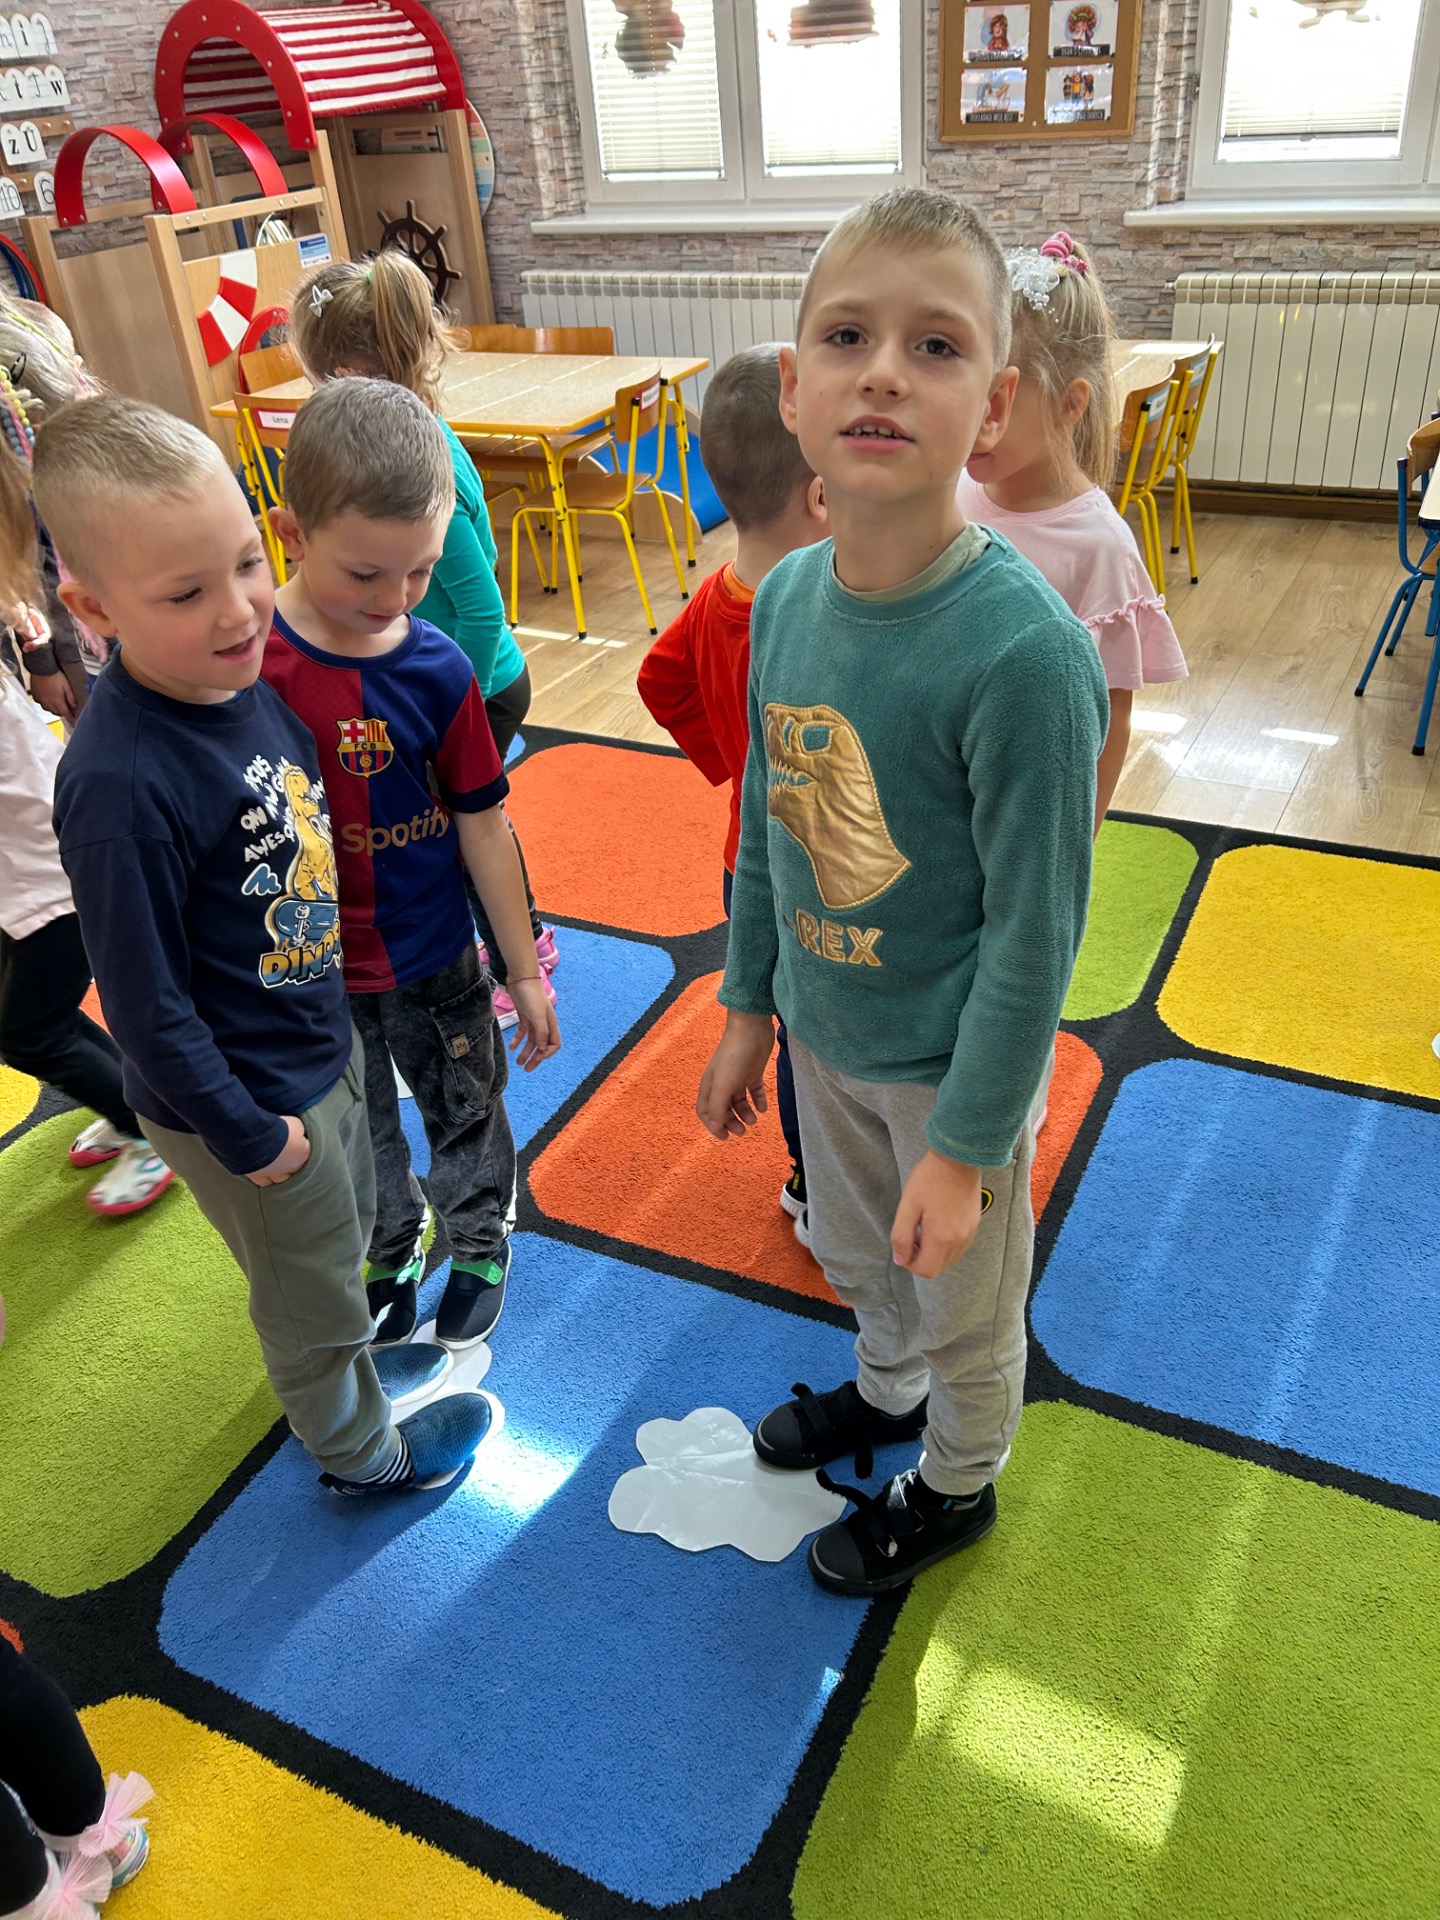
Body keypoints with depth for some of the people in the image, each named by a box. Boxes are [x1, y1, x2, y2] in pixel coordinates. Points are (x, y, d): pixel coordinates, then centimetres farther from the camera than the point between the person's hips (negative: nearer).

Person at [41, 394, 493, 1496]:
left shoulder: (245, 675, -9)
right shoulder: (119, 788, -34)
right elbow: (145, 1002, -26)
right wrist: (247, 1136, -16)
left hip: (324, 1032, 7)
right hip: (249, 1097, -7)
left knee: (348, 1229, 32)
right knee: (313, 1298, 19)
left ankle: (359, 1324, 62)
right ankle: (362, 1454, 46)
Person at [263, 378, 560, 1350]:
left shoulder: (435, 668, -15)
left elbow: (481, 827, -7)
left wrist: (527, 971, -1)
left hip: (432, 958, 0)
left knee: (465, 1111, 21)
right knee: (356, 1134, 23)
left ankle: (482, 1246, 48)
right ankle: (392, 1256, 50)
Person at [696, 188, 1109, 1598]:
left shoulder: (1025, 649, -29)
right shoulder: (786, 596, -9)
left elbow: (1034, 934, -22)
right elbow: (765, 831, 3)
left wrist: (964, 1144, -17)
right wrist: (749, 1012, 10)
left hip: (954, 1061, -5)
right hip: (826, 1033, 6)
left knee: (963, 1301, 21)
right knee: (857, 1254, 30)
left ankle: (956, 1482, 51)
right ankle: (885, 1392, 61)